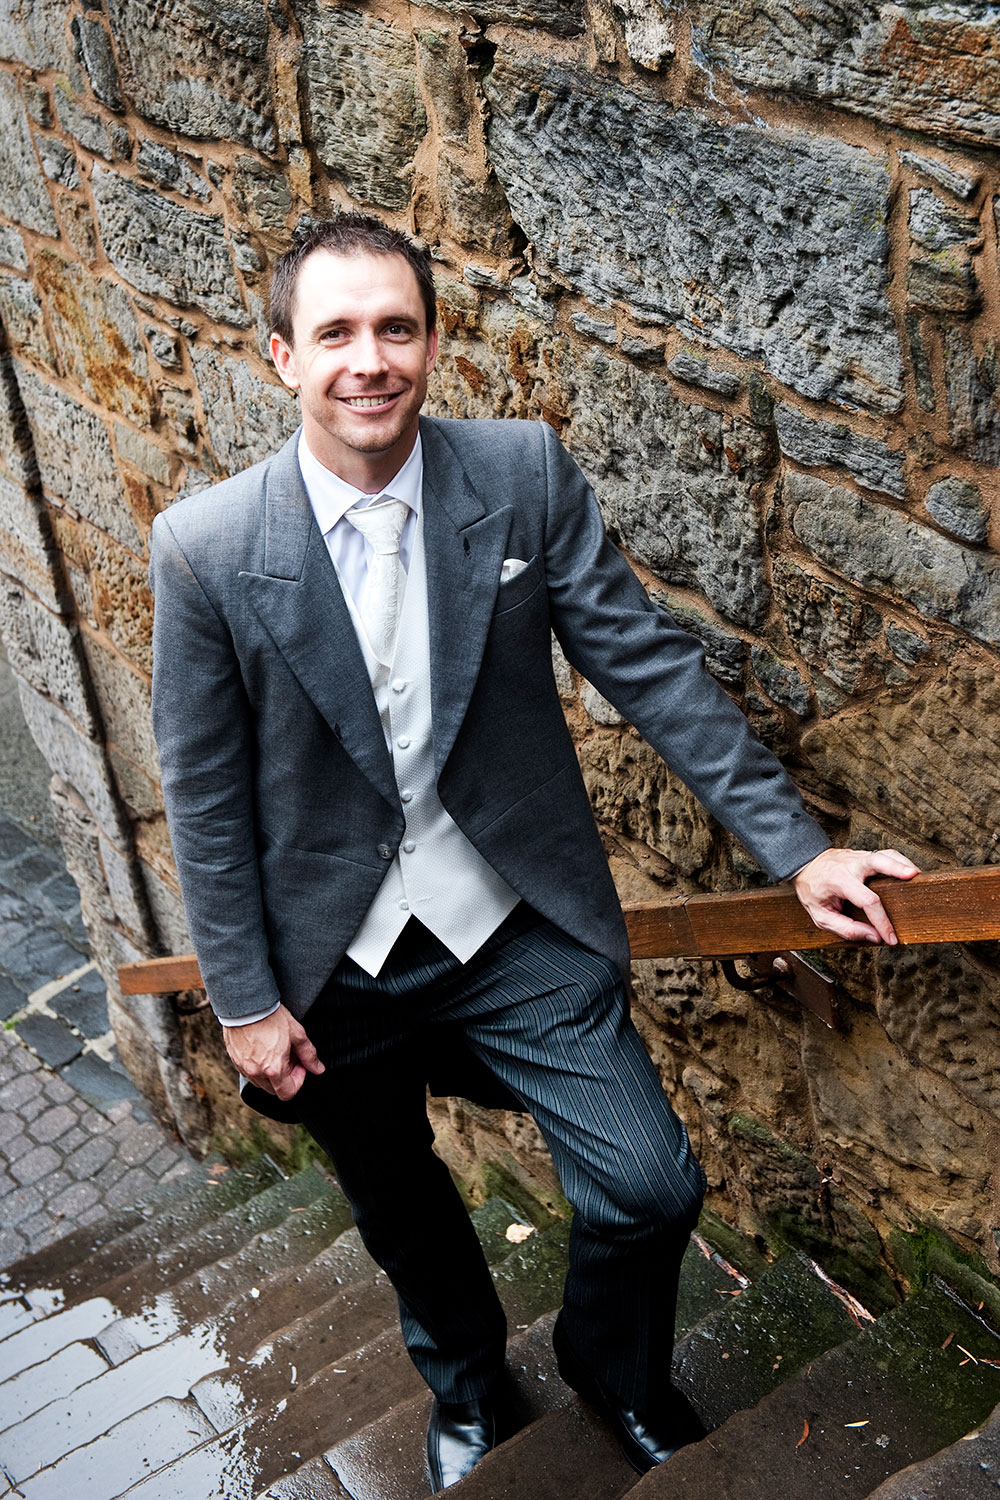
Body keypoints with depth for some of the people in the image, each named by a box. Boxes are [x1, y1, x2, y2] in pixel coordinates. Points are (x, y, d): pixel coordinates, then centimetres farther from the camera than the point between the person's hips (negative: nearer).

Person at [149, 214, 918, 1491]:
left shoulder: (525, 473, -12)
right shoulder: (205, 547, -15)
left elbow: (647, 662, -8)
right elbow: (204, 793, -7)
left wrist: (795, 846, -10)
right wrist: (244, 999, -4)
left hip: (521, 923, 0)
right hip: (336, 960, 0)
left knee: (650, 1190, -2)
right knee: (400, 1214, 21)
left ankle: (614, 1368, 35)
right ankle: (466, 1385, 55)